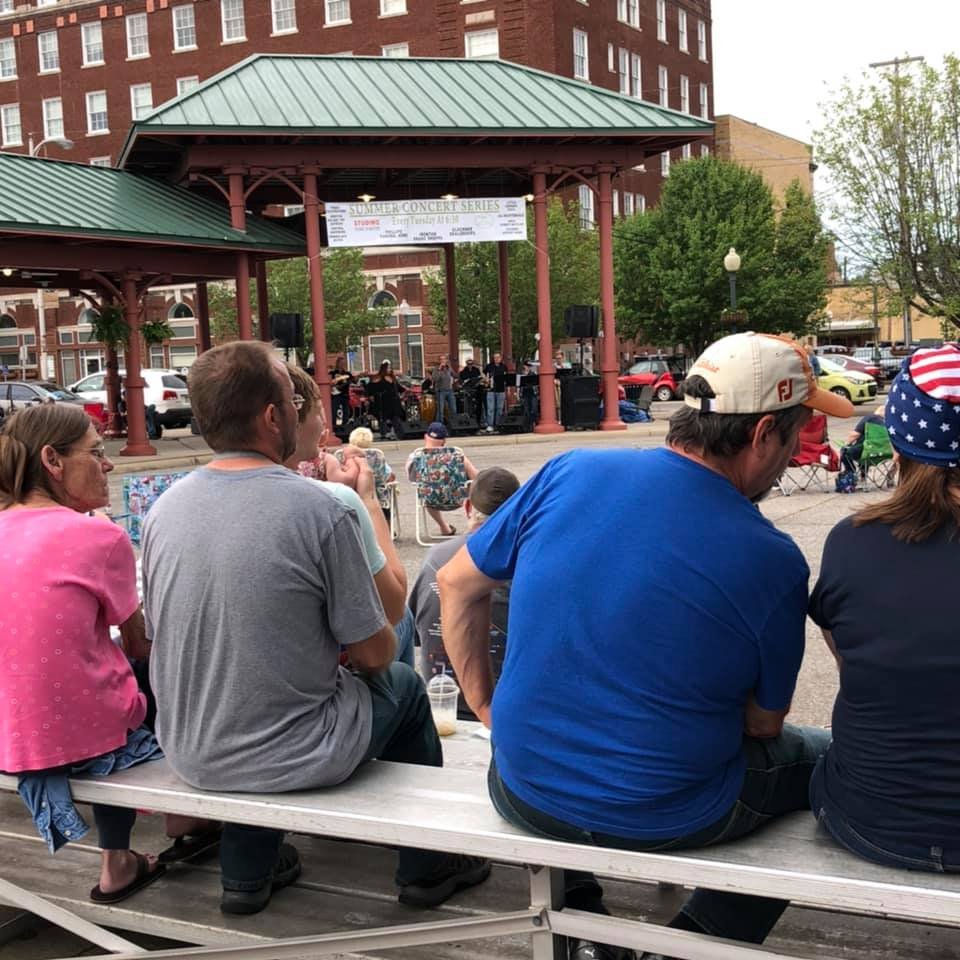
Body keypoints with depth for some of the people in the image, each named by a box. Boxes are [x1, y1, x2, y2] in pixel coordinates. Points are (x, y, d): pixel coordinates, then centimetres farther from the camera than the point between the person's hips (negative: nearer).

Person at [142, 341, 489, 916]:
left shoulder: (164, 509, -4)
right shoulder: (318, 509, -20)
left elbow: (159, 634, 8)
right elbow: (373, 654, -13)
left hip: (190, 755, 5)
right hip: (292, 759, -5)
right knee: (404, 684, 21)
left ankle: (245, 873, 37)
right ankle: (427, 864, 35)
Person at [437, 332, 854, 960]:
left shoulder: (568, 475, -9)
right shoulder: (773, 561, -16)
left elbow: (456, 584, 1)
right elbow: (762, 725, -3)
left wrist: (485, 704, 10)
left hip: (526, 796, 3)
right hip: (666, 818, -3)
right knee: (827, 755, 22)